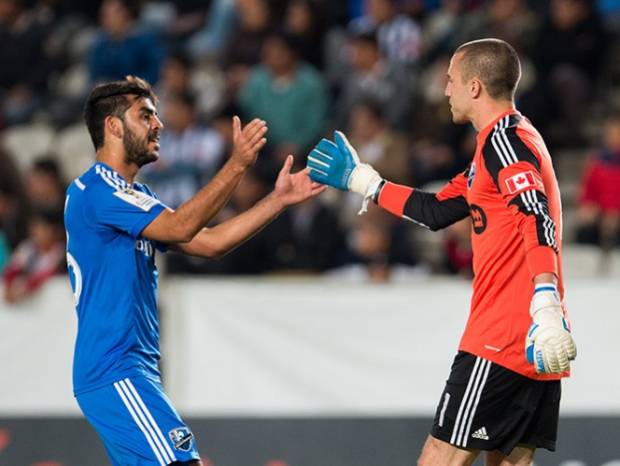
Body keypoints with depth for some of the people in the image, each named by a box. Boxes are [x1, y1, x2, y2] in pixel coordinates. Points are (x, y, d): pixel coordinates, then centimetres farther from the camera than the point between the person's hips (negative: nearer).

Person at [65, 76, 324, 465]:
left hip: (135, 373, 10)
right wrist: (238, 165, -26)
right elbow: (179, 228, -21)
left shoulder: (132, 196, 20)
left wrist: (279, 199, 8)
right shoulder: (96, 189, -11)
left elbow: (208, 242, 16)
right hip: (116, 373, -10)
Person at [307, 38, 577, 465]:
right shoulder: (504, 141, 22)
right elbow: (436, 211, 29)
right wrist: (361, 179, 36)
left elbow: (538, 219, -24)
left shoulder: (503, 137, -9)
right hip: (532, 347, 10)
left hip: (502, 340, -10)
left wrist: (546, 308, -34)